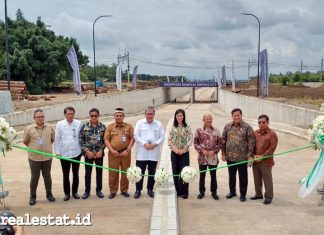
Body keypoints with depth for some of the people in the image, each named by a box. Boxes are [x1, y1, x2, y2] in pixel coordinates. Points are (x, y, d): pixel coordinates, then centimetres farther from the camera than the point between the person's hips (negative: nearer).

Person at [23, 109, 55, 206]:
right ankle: (32, 196, 21)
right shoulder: (29, 129, -7)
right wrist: (33, 148, 9)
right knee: (34, 177, 8)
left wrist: (46, 146, 9)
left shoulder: (50, 127, -2)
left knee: (47, 176, 14)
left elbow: (53, 139, 11)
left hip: (47, 157, 2)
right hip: (34, 157, -1)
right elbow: (25, 141, 4)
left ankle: (49, 194, 28)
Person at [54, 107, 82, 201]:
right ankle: (66, 193, 20)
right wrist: (57, 152, -1)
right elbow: (57, 139, 1)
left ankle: (75, 192, 26)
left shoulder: (78, 123, -3)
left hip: (76, 153, 0)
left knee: (75, 174, 13)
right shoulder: (60, 124, -3)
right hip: (64, 154, 0)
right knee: (65, 175, 8)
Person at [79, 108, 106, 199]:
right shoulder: (84, 126, -3)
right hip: (88, 153, -1)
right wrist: (87, 151, -10)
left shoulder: (102, 126, 0)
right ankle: (87, 191, 19)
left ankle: (99, 190, 21)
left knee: (99, 172, 9)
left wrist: (101, 150, -9)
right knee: (87, 173, 6)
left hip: (99, 153, 1)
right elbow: (80, 139, -3)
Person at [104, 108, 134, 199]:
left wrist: (127, 150, -9)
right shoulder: (110, 127, 7)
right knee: (113, 173, 3)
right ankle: (113, 191, 14)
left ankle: (124, 190, 19)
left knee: (125, 172, 6)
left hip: (125, 153, 0)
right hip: (113, 153, 0)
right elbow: (106, 139, 1)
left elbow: (132, 139, 2)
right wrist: (112, 150, -11)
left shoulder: (129, 126, 6)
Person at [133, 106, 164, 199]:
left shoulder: (158, 124, 8)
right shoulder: (140, 123, 3)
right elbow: (136, 136, -4)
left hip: (154, 153, 2)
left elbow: (162, 137, 4)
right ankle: (138, 190, 13)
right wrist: (145, 144, -15)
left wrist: (155, 144, -12)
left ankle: (150, 189, 22)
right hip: (142, 153, -2)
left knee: (152, 172, 9)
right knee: (140, 172, 2)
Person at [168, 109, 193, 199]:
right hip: (174, 152, 2)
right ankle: (177, 191, 16)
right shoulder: (173, 127, 5)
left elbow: (190, 139, -5)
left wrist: (184, 149, -13)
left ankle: (184, 192, 4)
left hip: (184, 152, -2)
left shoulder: (187, 127, 0)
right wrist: (175, 149, -9)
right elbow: (169, 140, 3)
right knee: (175, 172, 5)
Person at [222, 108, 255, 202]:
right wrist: (223, 153, 5)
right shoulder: (227, 126, 4)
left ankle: (243, 194, 21)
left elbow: (251, 142, -8)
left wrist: (250, 155, -12)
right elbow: (223, 141, 8)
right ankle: (232, 191, 33)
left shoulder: (247, 127, -6)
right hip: (230, 156, 3)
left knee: (243, 176, 7)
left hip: (242, 157, -3)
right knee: (231, 175, 16)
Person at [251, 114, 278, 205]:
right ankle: (258, 194, 29)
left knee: (267, 180, 2)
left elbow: (272, 148, -11)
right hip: (255, 161, 5)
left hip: (266, 161, -5)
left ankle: (268, 197, 13)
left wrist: (262, 156, -14)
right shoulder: (255, 133, 9)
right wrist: (254, 155, -5)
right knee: (257, 179, 15)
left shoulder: (272, 134, -6)